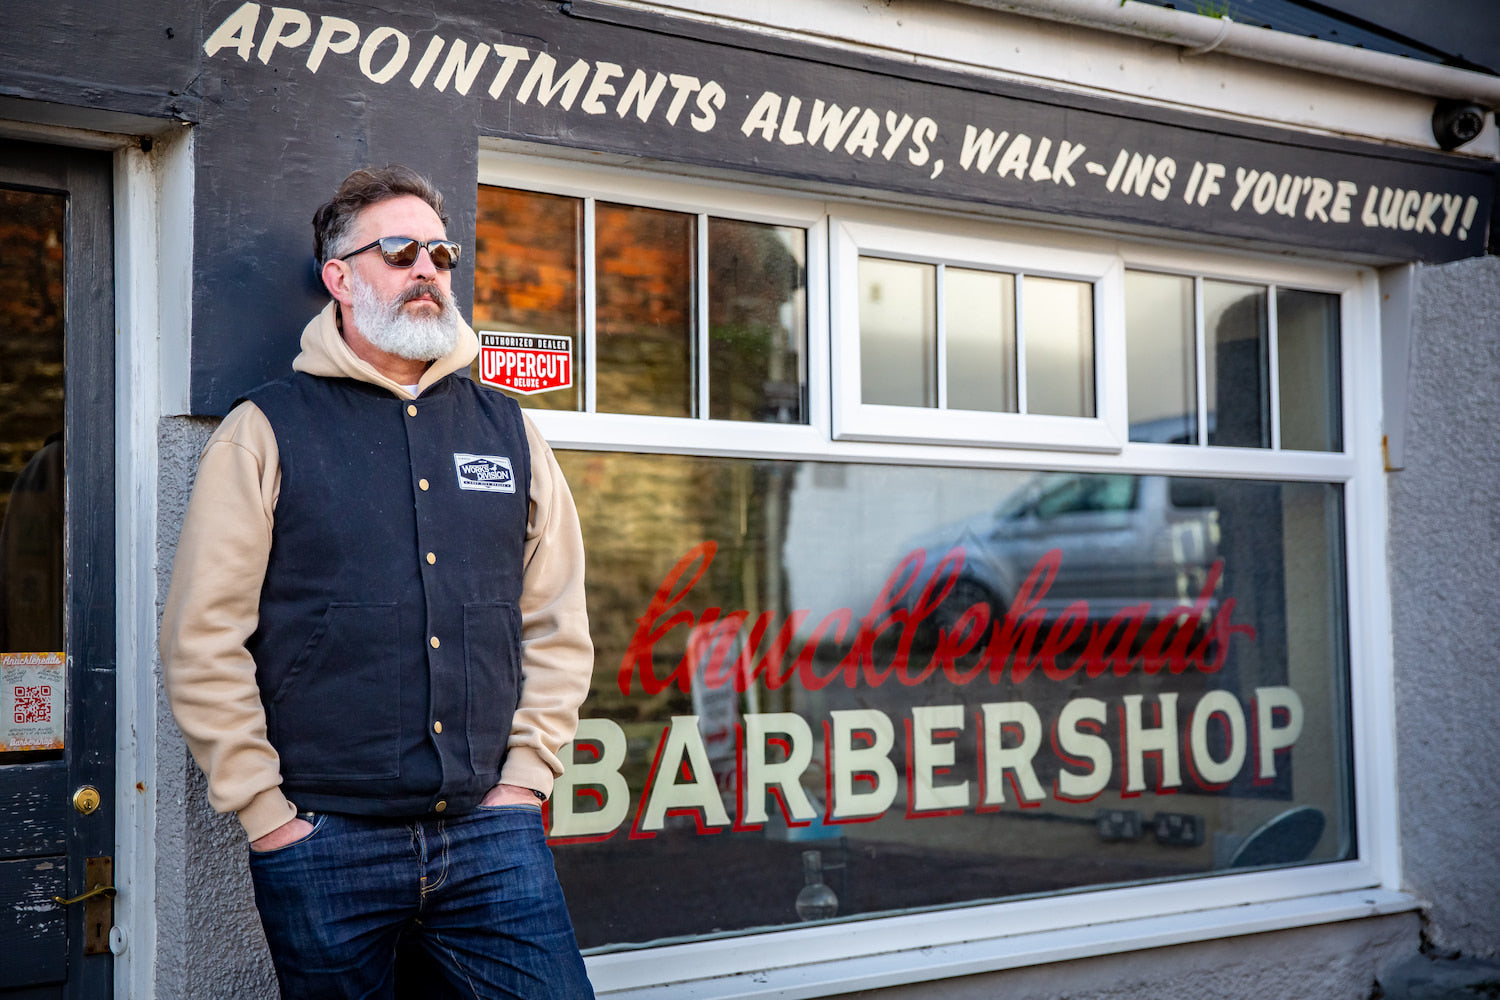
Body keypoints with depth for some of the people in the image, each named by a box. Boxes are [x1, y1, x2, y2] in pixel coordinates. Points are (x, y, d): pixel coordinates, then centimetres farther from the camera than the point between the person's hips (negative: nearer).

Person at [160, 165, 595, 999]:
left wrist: (525, 774, 4)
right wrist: (265, 810, -6)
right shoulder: (266, 431, 0)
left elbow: (558, 622, 12)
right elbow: (203, 638, -4)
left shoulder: (507, 429, 11)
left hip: (492, 835, 3)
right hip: (325, 842, -2)